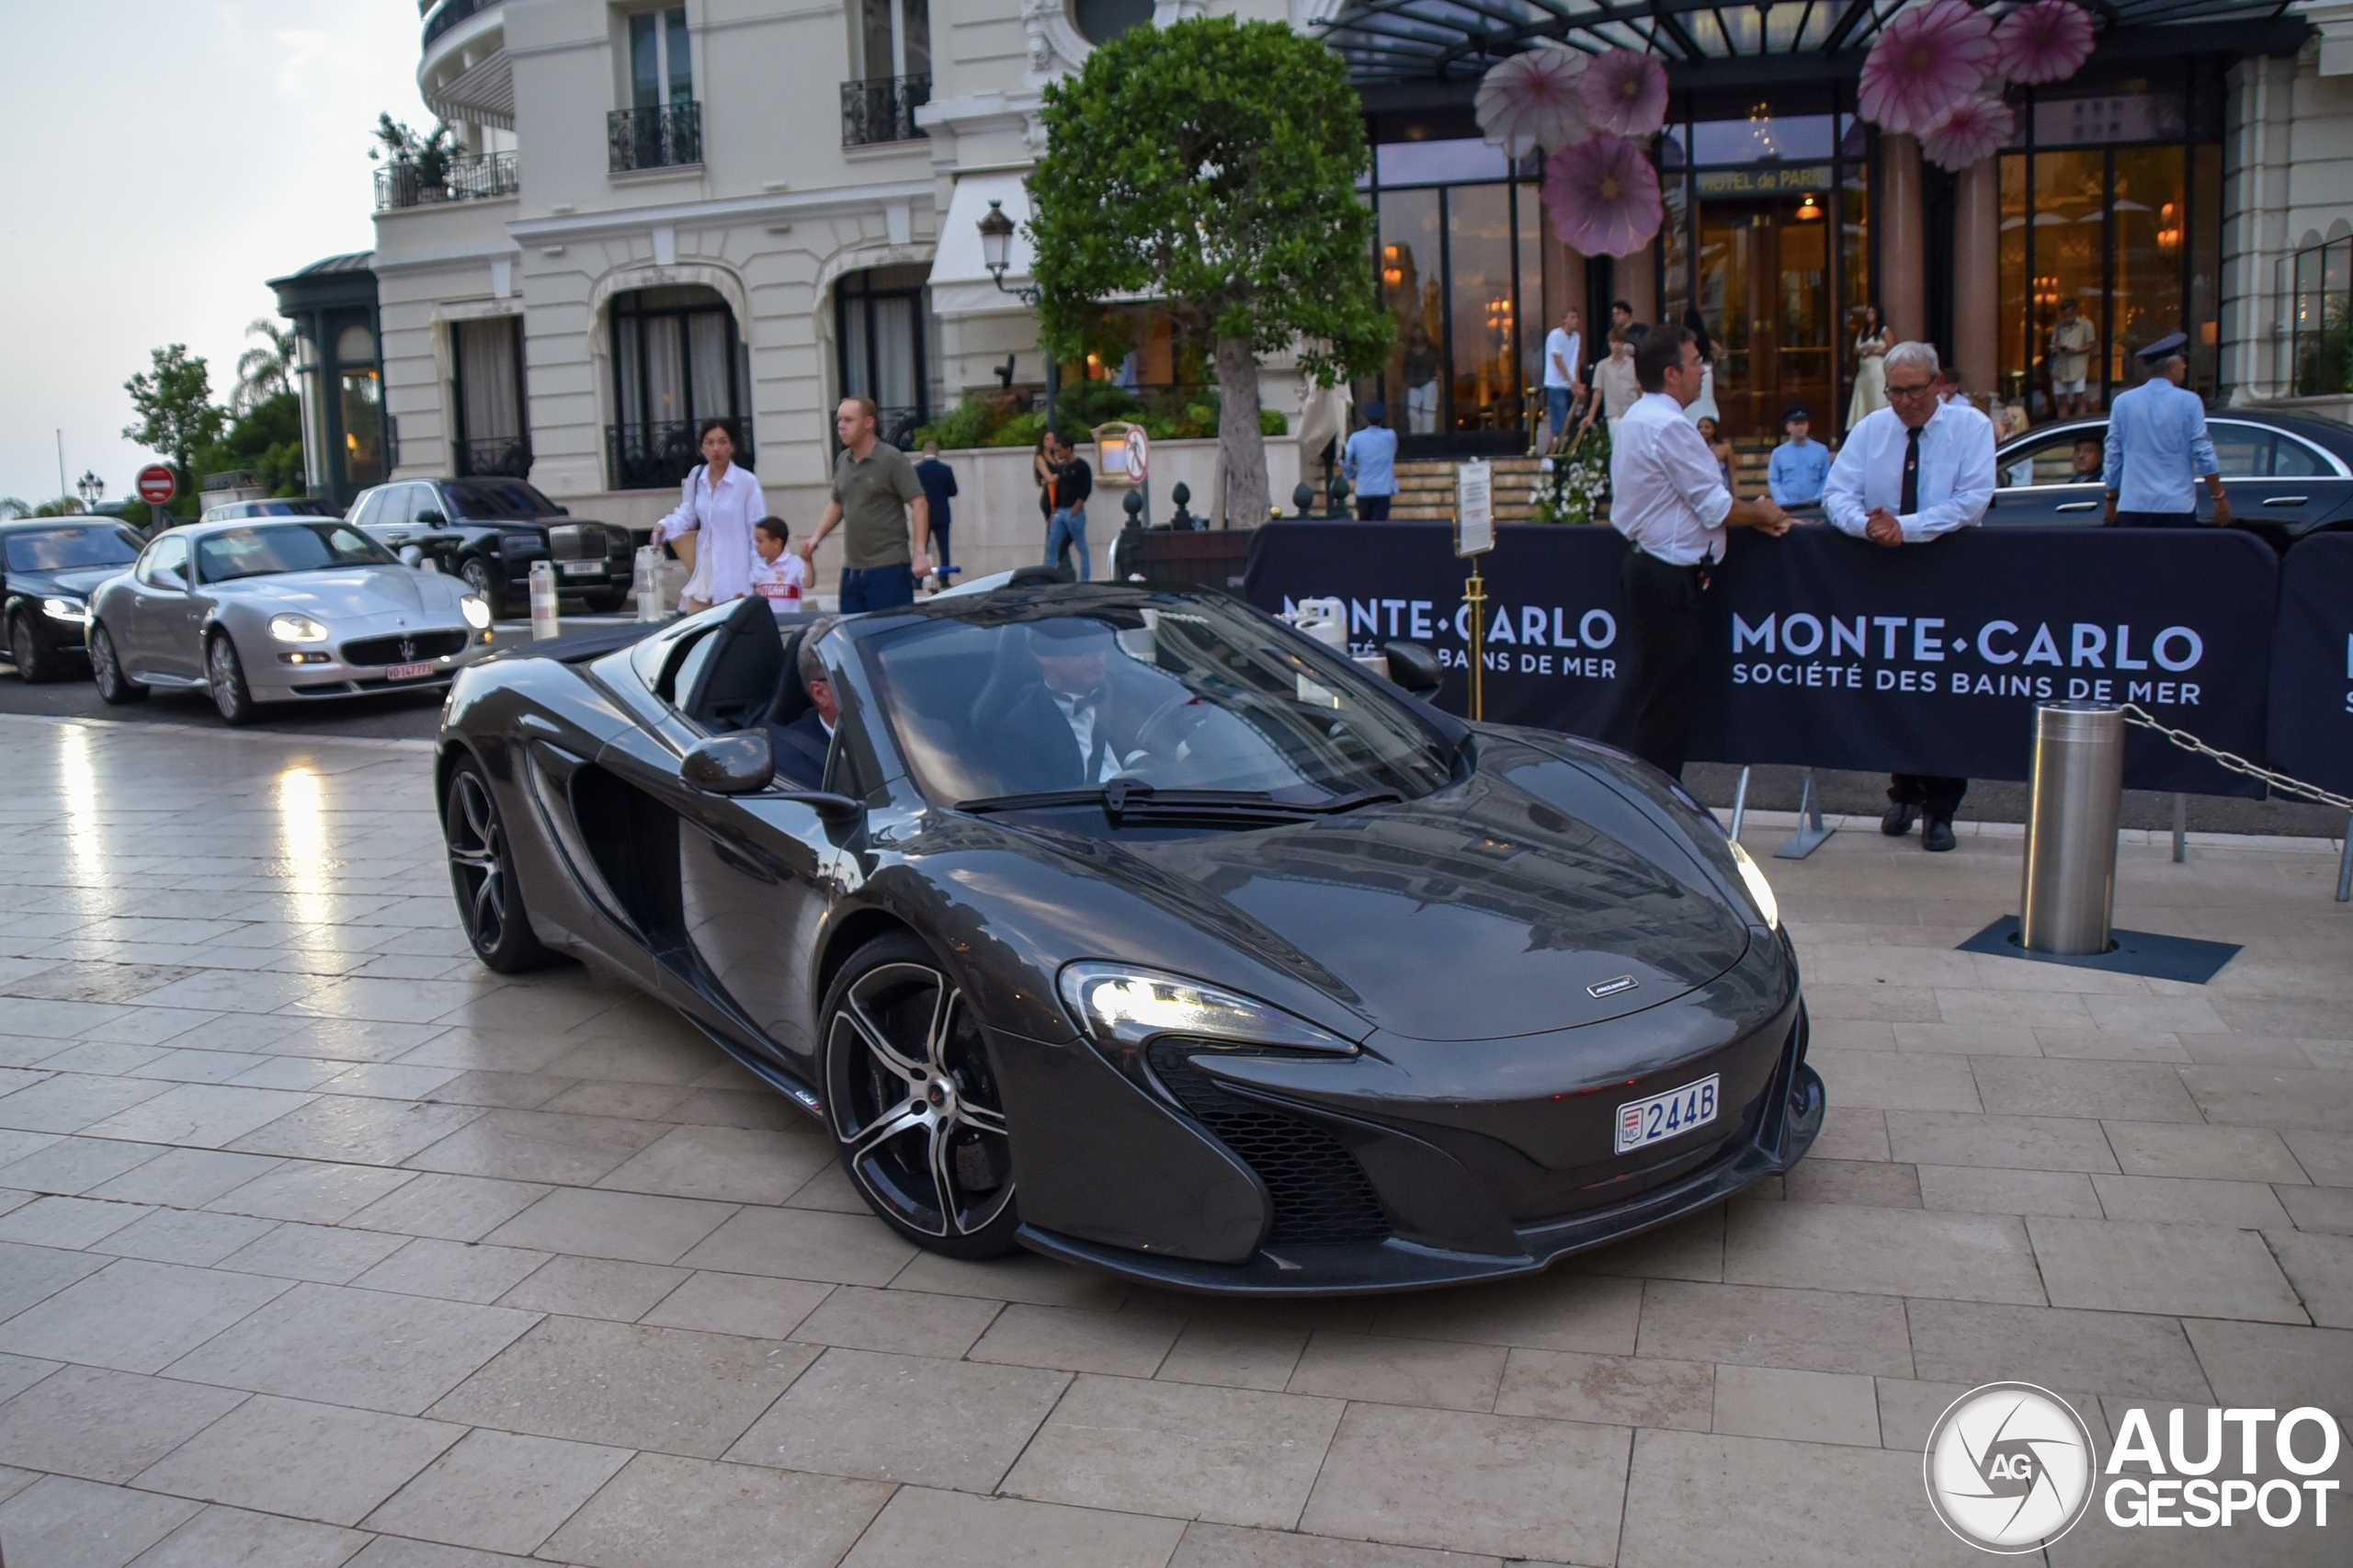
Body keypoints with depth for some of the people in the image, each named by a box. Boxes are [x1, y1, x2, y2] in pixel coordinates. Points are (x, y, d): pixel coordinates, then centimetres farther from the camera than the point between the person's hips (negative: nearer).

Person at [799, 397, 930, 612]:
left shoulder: (892, 459, -7)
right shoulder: (842, 462, 12)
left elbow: (919, 505, -11)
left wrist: (920, 553, -20)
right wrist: (816, 537, 10)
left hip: (888, 569, -7)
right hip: (851, 570, 7)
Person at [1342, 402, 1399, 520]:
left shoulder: (1356, 438, 1)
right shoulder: (1390, 436, 2)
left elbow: (1345, 461, 0)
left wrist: (1351, 475, 17)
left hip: (1363, 490, 2)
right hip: (1383, 490, -2)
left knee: (1363, 524, 17)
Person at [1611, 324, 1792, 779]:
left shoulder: (1639, 418, 15)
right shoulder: (1669, 426, -17)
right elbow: (1716, 509, -15)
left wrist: (1752, 514, 9)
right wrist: (1762, 512, 3)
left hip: (1650, 567, 11)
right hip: (1670, 579, -11)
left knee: (1661, 698, 16)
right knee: (1667, 703, -5)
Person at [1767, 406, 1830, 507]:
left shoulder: (1821, 450, 6)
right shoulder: (1778, 453, 5)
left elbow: (1827, 479, 5)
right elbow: (1773, 481, 4)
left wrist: (1816, 500, -8)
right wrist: (1785, 502, -9)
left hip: (1814, 506, 0)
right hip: (1788, 507, 0)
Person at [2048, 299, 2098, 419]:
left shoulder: (2086, 325, 3)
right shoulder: (2059, 327, 14)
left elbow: (2093, 344, 3)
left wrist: (2077, 350, -14)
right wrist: (2055, 349, -6)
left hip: (2077, 368, -4)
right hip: (2060, 369, 4)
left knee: (2079, 400, -7)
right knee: (2062, 402, 7)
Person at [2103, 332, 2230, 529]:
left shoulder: (2122, 402, 5)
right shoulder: (2189, 402, -3)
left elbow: (2113, 457, 8)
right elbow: (2204, 455, -4)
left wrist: (2112, 500, 18)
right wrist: (2219, 497, 5)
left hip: (2133, 507, 2)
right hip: (2178, 506, -2)